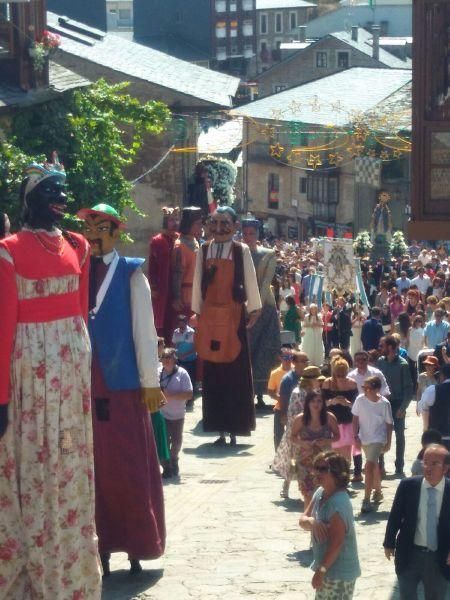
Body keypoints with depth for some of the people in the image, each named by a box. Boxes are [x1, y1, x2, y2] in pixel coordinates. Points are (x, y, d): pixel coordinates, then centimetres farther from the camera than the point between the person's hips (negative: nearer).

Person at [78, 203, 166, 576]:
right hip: (84, 386, 2)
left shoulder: (131, 274, -1)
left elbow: (144, 330, -1)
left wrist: (151, 382, -3)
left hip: (123, 386, -2)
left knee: (131, 469, 3)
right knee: (93, 467, 5)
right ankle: (103, 544, 12)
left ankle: (137, 546, 12)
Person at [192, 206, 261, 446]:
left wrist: (254, 309, -2)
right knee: (212, 373, 4)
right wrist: (196, 311, 8)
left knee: (235, 372, 0)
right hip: (210, 316, 3)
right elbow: (198, 282, 9)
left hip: (234, 315, -3)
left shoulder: (242, 250, -1)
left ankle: (234, 428, 6)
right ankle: (220, 430, 10)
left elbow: (250, 280, 1)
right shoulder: (204, 250, 7)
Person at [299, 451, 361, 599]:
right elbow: (302, 520, 6)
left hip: (340, 572, -10)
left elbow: (336, 542, -25)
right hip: (327, 567, 10)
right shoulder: (320, 493, 3)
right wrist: (312, 522, -18)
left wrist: (321, 570, -21)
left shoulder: (338, 503, -25)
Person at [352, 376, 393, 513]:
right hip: (364, 438, 4)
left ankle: (366, 500, -16)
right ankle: (378, 492, 42)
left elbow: (389, 424, -4)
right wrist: (356, 436, -4)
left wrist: (388, 442, -2)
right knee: (374, 466, 21)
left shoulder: (384, 403, -14)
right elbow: (355, 418, 2)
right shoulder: (360, 400, -9)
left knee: (370, 466, -17)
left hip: (378, 439, -4)